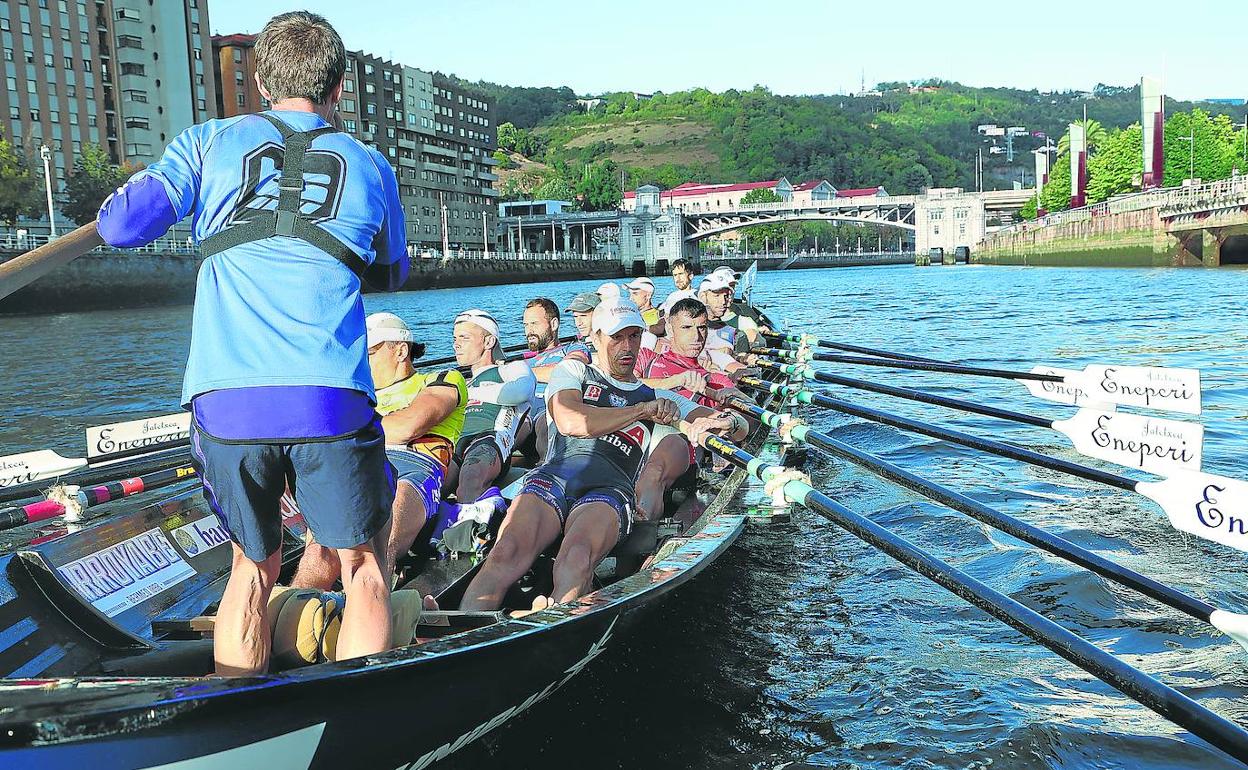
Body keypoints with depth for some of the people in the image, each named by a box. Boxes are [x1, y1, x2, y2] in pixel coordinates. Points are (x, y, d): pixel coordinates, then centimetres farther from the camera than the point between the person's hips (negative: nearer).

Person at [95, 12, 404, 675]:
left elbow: (119, 226, 7)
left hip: (222, 402, 2)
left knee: (252, 568, 19)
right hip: (331, 400, -1)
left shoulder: (209, 144, 11)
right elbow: (391, 276, 27)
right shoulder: (369, 166, 14)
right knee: (361, 564, 12)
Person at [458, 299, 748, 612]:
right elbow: (571, 422, 1)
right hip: (555, 474, 0)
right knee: (506, 554, -33)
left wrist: (726, 422, 1)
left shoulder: (660, 397, 30)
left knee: (576, 559, -36)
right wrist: (643, 410, 1)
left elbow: (739, 426, 27)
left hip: (609, 489, 0)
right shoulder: (574, 371, 24)